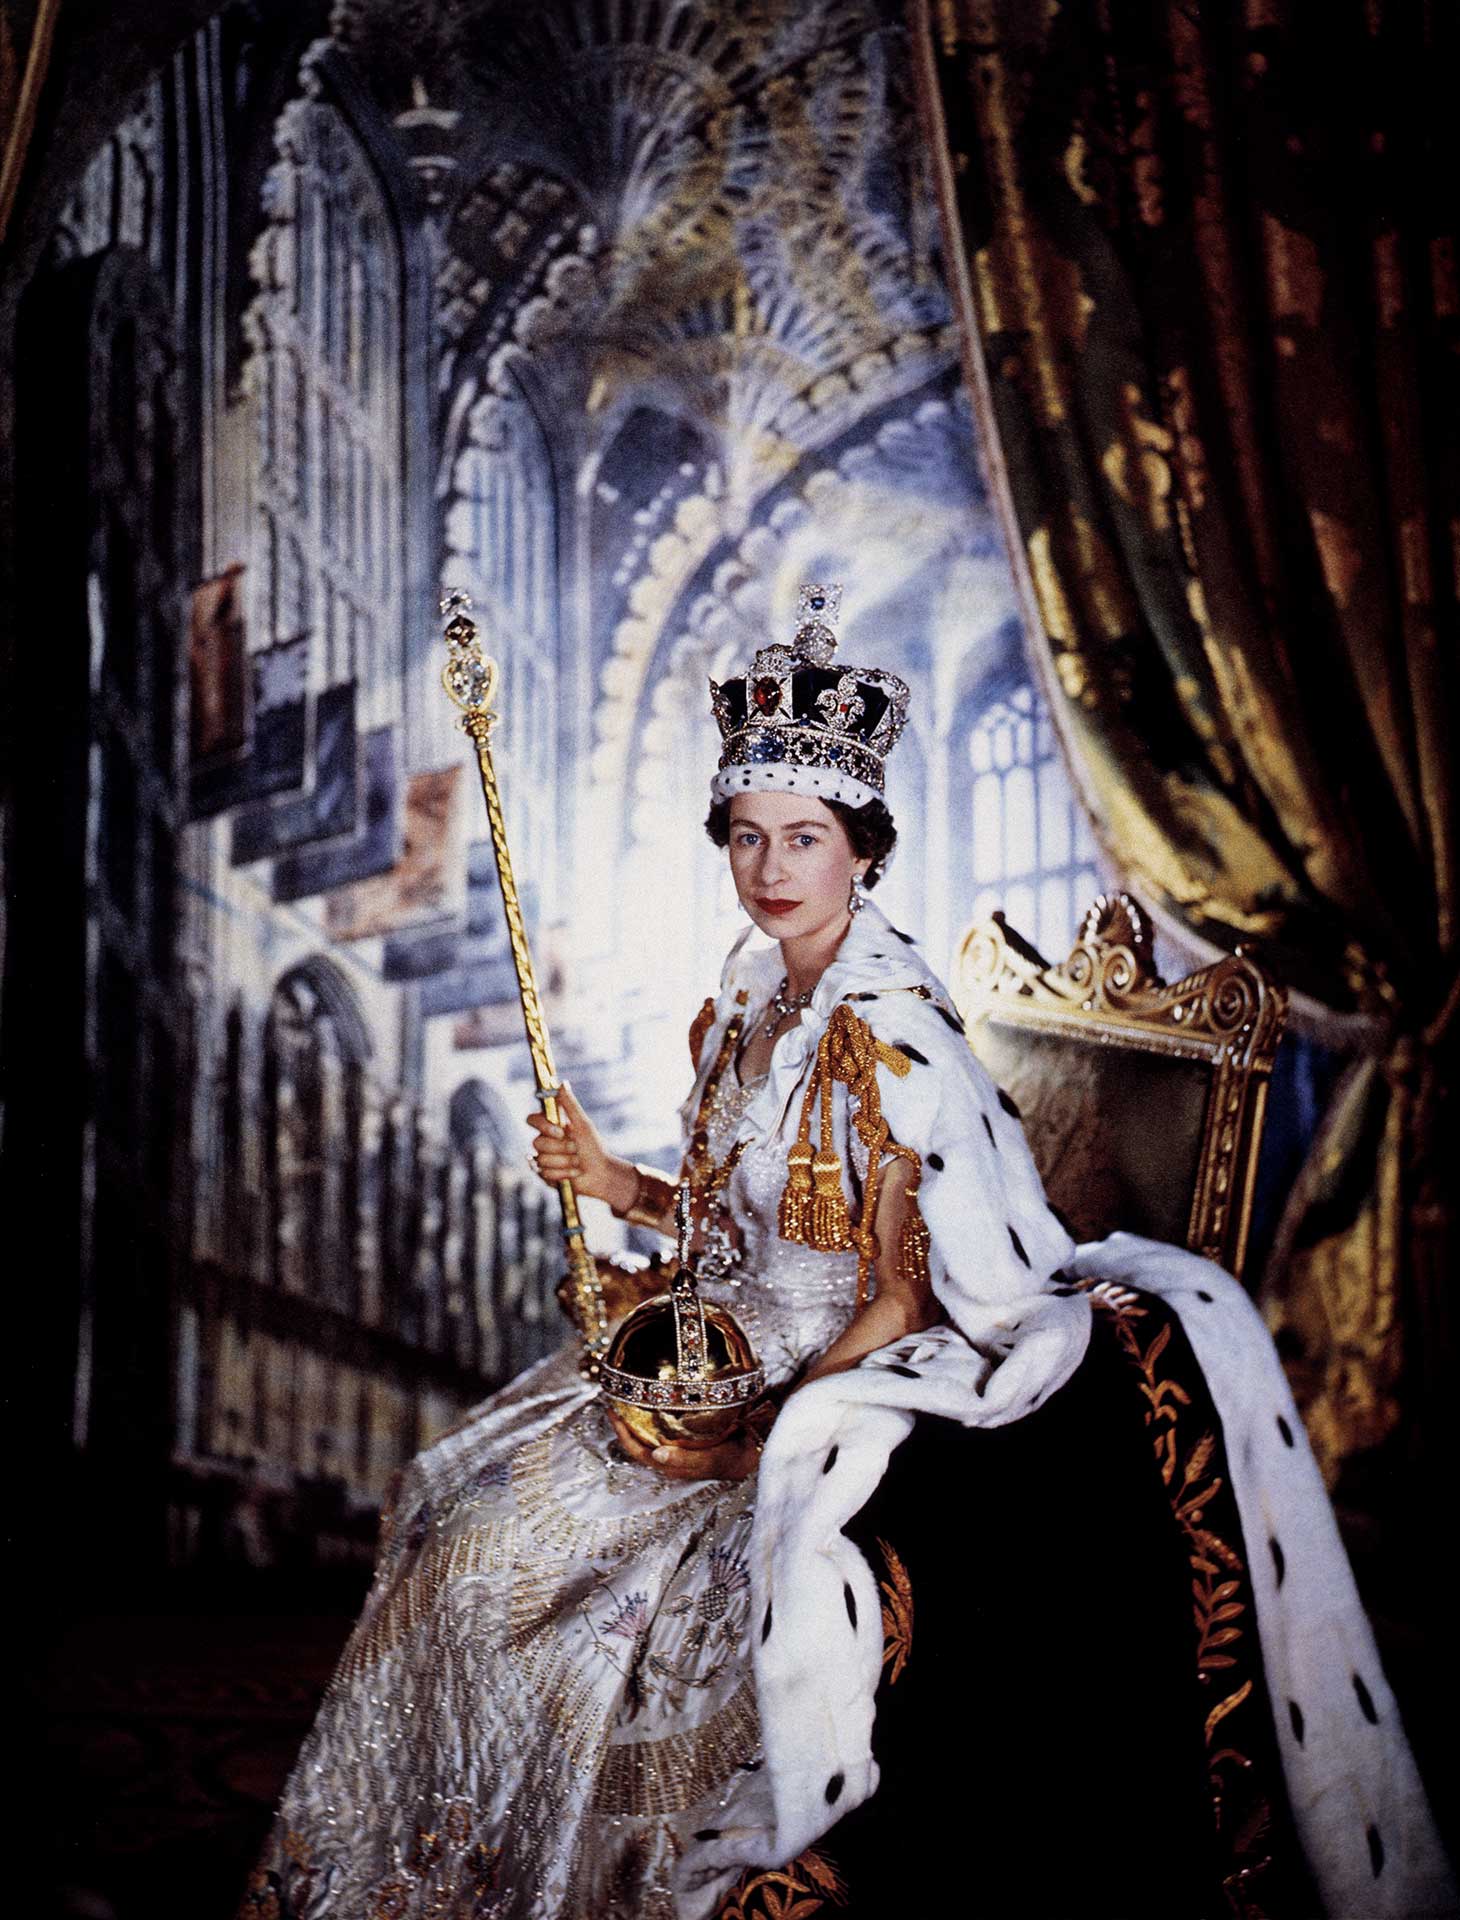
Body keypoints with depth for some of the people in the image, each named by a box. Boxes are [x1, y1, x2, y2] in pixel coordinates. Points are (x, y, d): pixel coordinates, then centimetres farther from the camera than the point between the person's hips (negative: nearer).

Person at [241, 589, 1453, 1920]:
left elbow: (903, 1301, -18)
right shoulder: (748, 1011, 7)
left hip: (854, 1391, -8)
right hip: (745, 1361, 8)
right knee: (474, 1527, 2)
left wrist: (750, 1441, -20)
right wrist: (617, 1185, 2)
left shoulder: (888, 1033, -18)